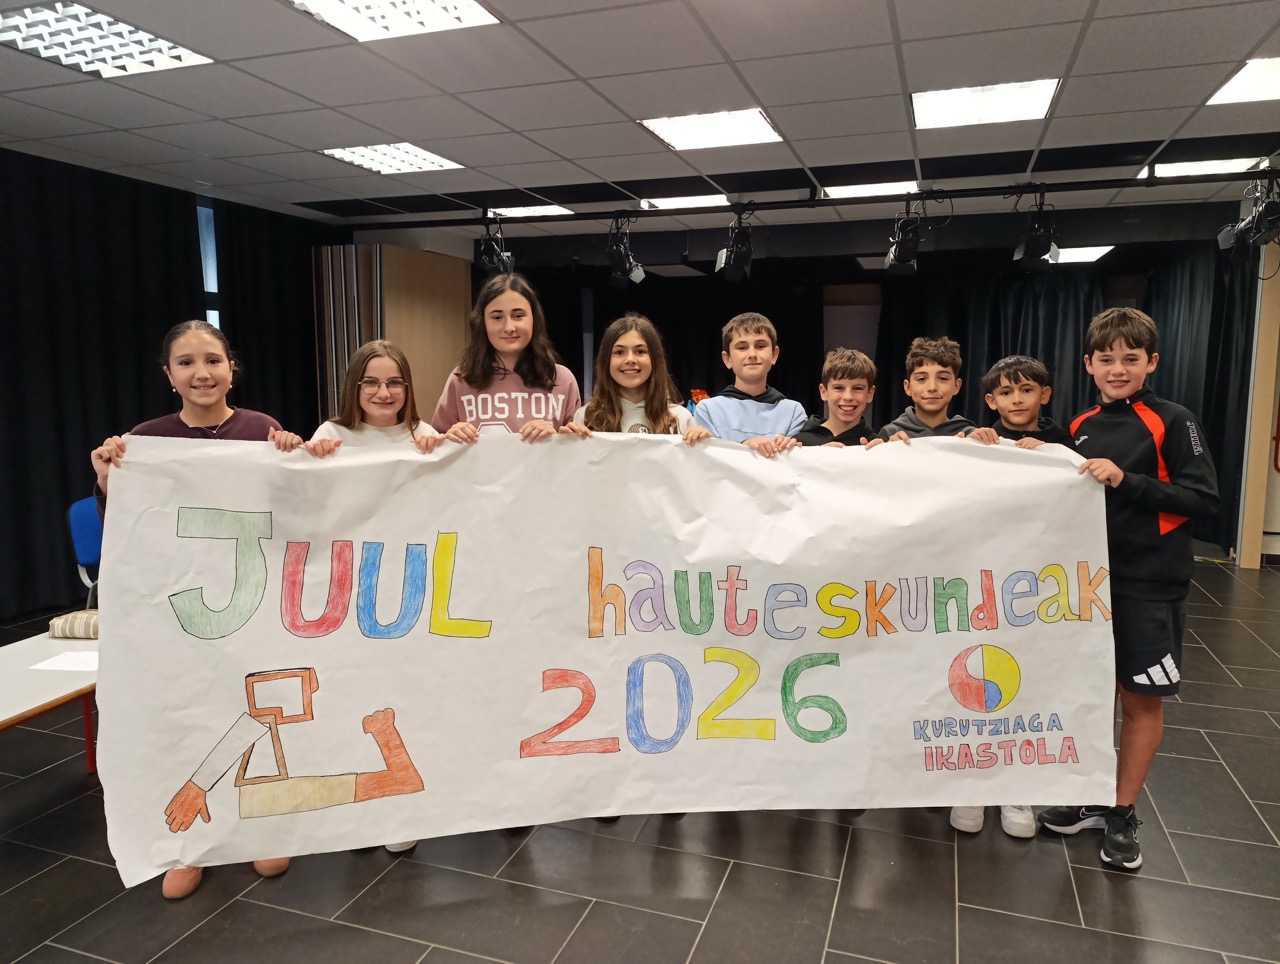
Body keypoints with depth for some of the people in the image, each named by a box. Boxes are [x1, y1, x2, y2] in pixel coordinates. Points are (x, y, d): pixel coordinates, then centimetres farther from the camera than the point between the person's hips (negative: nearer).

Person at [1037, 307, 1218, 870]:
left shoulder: (1172, 422, -7)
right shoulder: (1080, 427, 7)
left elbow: (1203, 500, -14)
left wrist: (1126, 481, -23)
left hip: (1148, 584, -4)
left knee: (1141, 698, 6)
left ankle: (1123, 813, 22)